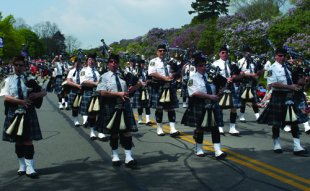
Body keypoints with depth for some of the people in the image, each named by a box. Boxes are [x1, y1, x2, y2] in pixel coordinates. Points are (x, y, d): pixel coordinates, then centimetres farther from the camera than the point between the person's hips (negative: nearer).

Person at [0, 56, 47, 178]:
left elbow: (44, 92, 6)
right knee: (18, 141, 9)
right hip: (14, 113, 1)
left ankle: (30, 167, -1)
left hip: (28, 113, -1)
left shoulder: (30, 79, 4)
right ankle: (22, 166, 21)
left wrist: (37, 94, -15)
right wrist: (21, 101, -17)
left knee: (28, 140, -3)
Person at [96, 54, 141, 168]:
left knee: (127, 131, -1)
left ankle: (128, 157, 2)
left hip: (124, 106, 2)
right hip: (111, 107, -2)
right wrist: (118, 94, -18)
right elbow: (102, 93, -14)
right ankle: (115, 156, 24)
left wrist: (131, 89, -7)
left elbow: (138, 84, 14)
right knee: (113, 132, 10)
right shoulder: (105, 77, -3)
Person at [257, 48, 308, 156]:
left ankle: (297, 147, 6)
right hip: (278, 97, -6)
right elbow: (273, 84, -22)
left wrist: (294, 87, 5)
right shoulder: (273, 68, -11)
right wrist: (290, 87, -22)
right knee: (276, 122, 5)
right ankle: (277, 145, 23)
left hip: (289, 96, 7)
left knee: (295, 121, 3)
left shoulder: (286, 67, 11)